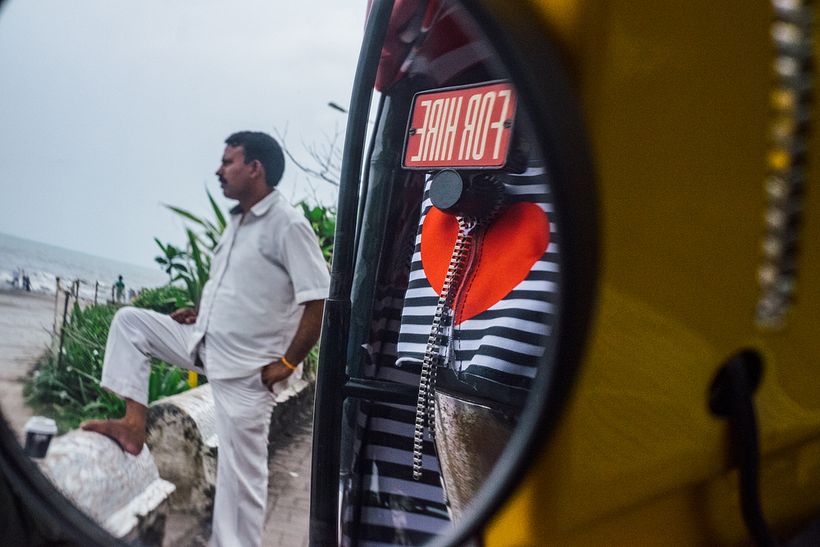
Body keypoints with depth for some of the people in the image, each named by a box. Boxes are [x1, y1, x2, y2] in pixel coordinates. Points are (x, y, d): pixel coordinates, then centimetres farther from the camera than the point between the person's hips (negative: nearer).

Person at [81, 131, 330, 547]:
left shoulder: (288, 224, -18)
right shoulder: (236, 221, 10)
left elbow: (320, 300, -23)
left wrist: (286, 364, -20)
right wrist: (202, 311, 9)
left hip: (247, 369, -9)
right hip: (205, 343, 9)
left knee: (240, 472, -1)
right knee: (129, 320, 6)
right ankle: (133, 424, 3)